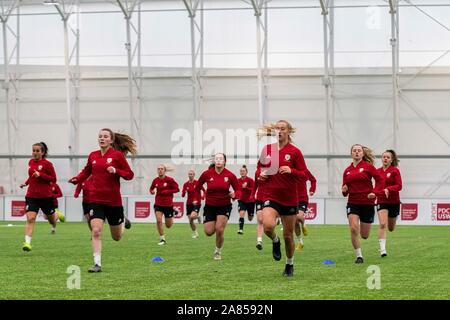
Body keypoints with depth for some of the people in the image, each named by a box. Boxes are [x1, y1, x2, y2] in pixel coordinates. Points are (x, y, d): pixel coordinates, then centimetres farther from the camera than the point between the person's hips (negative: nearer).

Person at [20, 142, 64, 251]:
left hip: (46, 196, -3)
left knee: (51, 218, 16)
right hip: (32, 196, 3)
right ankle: (27, 242, -21)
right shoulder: (31, 162, 7)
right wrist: (26, 183, 9)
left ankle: (58, 215, 53)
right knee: (30, 218, -16)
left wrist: (40, 175, -22)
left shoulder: (47, 164, -9)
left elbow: (53, 179, -10)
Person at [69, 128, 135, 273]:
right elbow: (86, 171, 20)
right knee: (96, 231, -17)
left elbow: (130, 174, -4)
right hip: (96, 200, 2)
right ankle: (97, 264, -11)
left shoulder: (117, 155, -7)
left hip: (113, 201, -2)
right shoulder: (93, 156, 3)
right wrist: (76, 180, 1)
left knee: (116, 237, 14)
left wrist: (116, 171, -21)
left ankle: (123, 222, 48)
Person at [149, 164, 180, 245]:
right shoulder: (155, 180, -1)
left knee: (168, 226, 8)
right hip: (158, 204, 2)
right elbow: (151, 188, 16)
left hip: (168, 204, -2)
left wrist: (167, 191, -20)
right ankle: (162, 239, -4)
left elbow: (177, 189, -8)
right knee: (158, 220, -19)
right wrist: (152, 191, -8)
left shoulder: (169, 180, -12)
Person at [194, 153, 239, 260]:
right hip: (210, 206, 1)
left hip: (224, 206, -1)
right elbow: (197, 187, 7)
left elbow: (237, 190, -3)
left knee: (219, 230, -15)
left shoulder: (230, 175, -11)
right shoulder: (207, 174, -9)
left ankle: (218, 251, 11)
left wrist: (234, 194, -24)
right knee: (209, 232, -4)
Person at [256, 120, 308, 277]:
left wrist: (291, 171, -23)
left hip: (289, 198, -1)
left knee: (288, 235, 7)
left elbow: (304, 175, -5)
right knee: (268, 226, -27)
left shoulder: (295, 152, -4)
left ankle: (289, 264, 30)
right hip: (271, 196, 1)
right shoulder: (267, 149, 4)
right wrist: (260, 174, -3)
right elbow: (259, 168, 19)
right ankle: (275, 241, 9)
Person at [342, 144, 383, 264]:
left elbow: (379, 180, -2)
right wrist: (344, 190, -10)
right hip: (353, 203, 2)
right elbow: (345, 192, 13)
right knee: (353, 228, -20)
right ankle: (359, 256, -8)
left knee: (364, 235, 6)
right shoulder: (347, 170, 6)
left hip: (367, 203, -2)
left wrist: (374, 192, -15)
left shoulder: (368, 166, -3)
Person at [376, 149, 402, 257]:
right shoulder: (378, 171, 4)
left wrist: (388, 189, -29)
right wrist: (376, 193, 9)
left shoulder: (395, 171, -7)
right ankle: (382, 249, -19)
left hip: (394, 202, -1)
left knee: (391, 228, 14)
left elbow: (399, 186, -15)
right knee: (382, 225, -19)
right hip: (381, 201, 1)